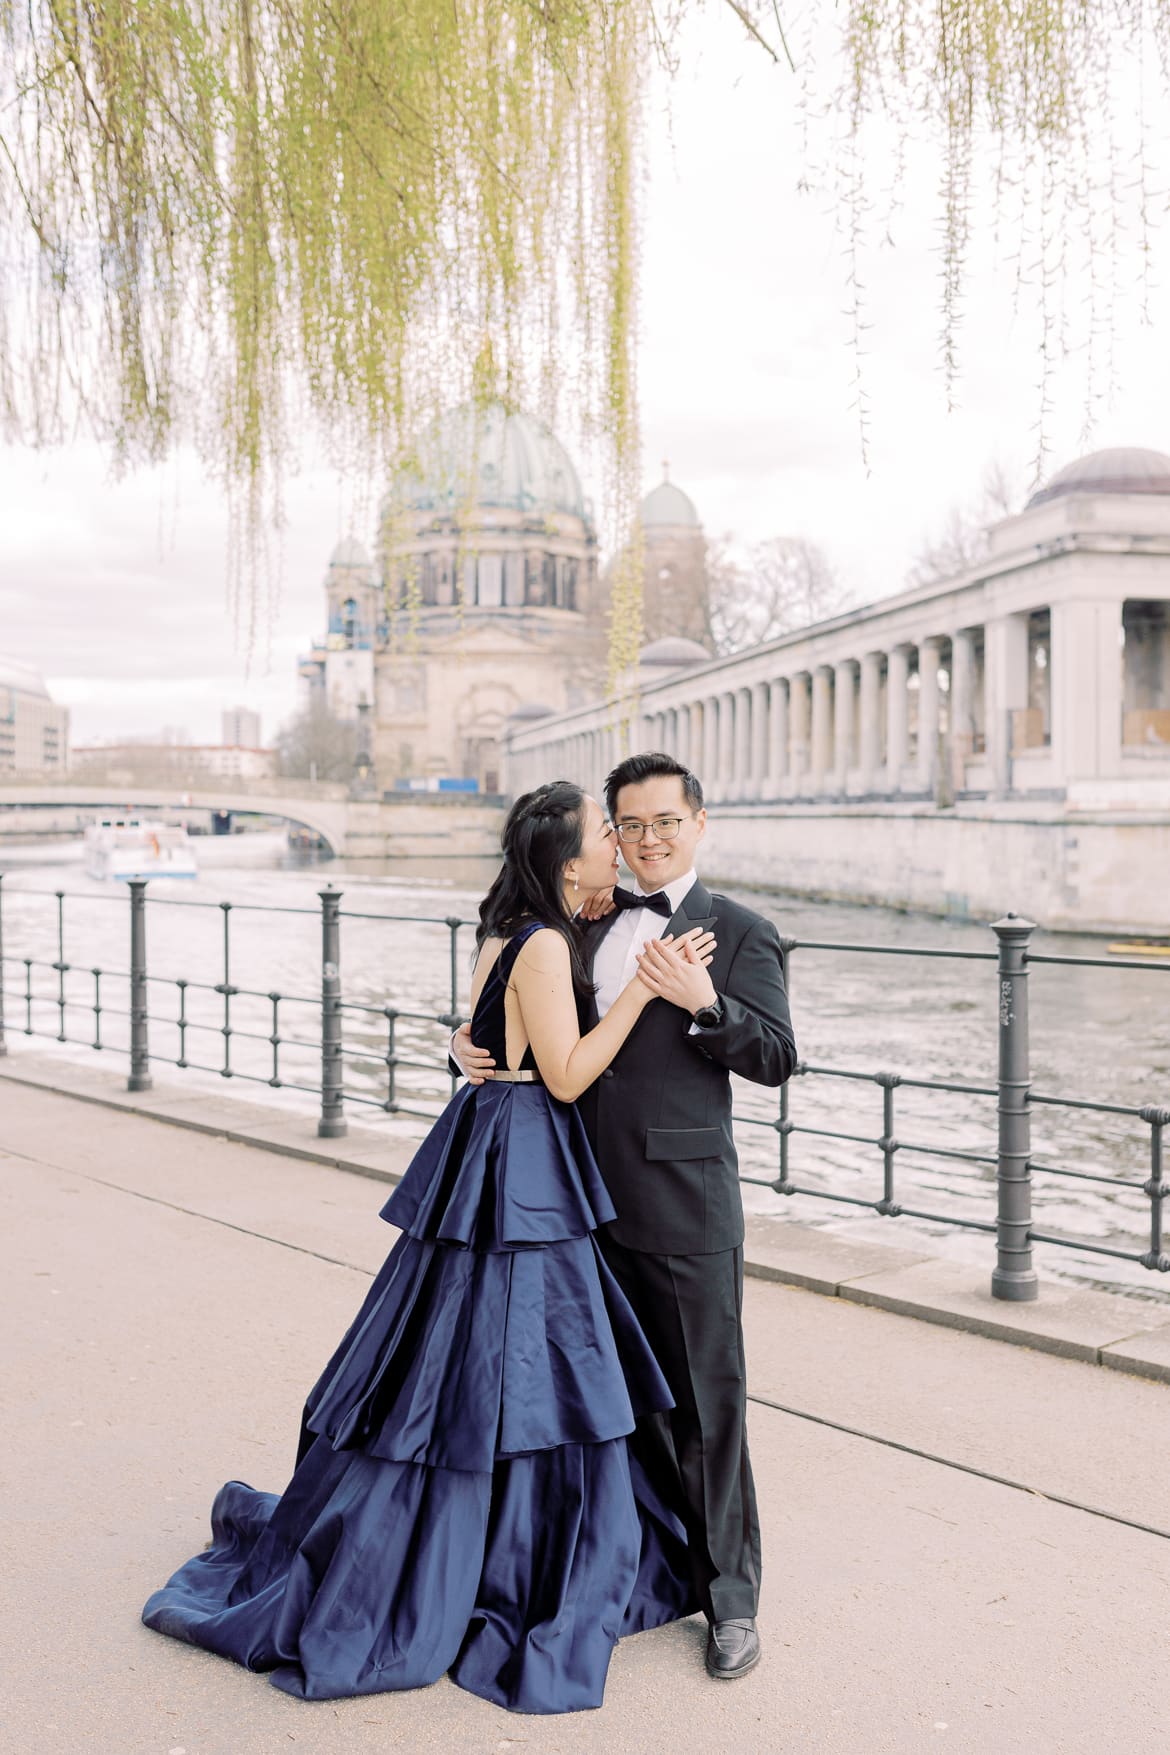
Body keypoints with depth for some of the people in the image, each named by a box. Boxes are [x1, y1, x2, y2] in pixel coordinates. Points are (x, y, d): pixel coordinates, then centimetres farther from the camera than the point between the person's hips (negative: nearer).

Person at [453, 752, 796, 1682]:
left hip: (685, 1200, -5)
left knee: (707, 1400, 3)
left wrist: (704, 1002, -21)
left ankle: (730, 1595, 19)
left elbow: (778, 1057, -7)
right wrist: (471, 1045, 3)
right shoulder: (589, 920, 13)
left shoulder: (741, 932, -1)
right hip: (592, 1194, 5)